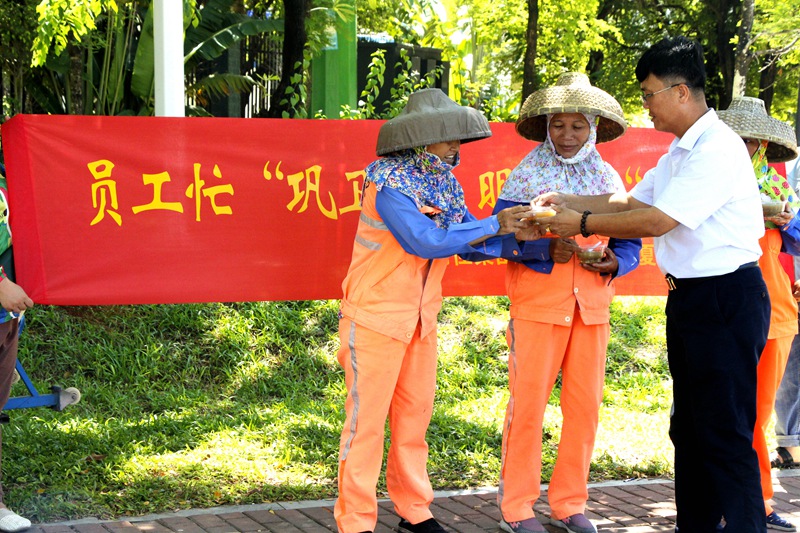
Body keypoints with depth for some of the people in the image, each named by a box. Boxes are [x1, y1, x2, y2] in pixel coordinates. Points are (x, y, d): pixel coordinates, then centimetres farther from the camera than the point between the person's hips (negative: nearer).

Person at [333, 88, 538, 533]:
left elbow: (469, 241, 4)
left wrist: (518, 235, -13)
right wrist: (495, 225, -24)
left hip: (421, 317, 7)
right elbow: (424, 241, -27)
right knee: (367, 419, -2)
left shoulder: (446, 183, 6)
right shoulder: (390, 180, -18)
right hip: (377, 313, -7)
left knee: (416, 415, 12)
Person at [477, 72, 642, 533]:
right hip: (537, 304, -4)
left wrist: (615, 261, -9)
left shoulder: (609, 178, 11)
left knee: (585, 405, 5)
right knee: (528, 403, -3)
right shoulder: (527, 174, 0)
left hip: (592, 307, 4)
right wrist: (547, 249, -24)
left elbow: (630, 243, 13)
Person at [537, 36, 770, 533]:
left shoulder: (718, 149, -18)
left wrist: (582, 223, -12)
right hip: (689, 298, 10)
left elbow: (657, 220, -22)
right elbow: (633, 200, 20)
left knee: (725, 434, -7)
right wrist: (565, 202, 11)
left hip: (727, 300, -10)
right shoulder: (679, 152, 15)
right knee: (689, 429, 16)